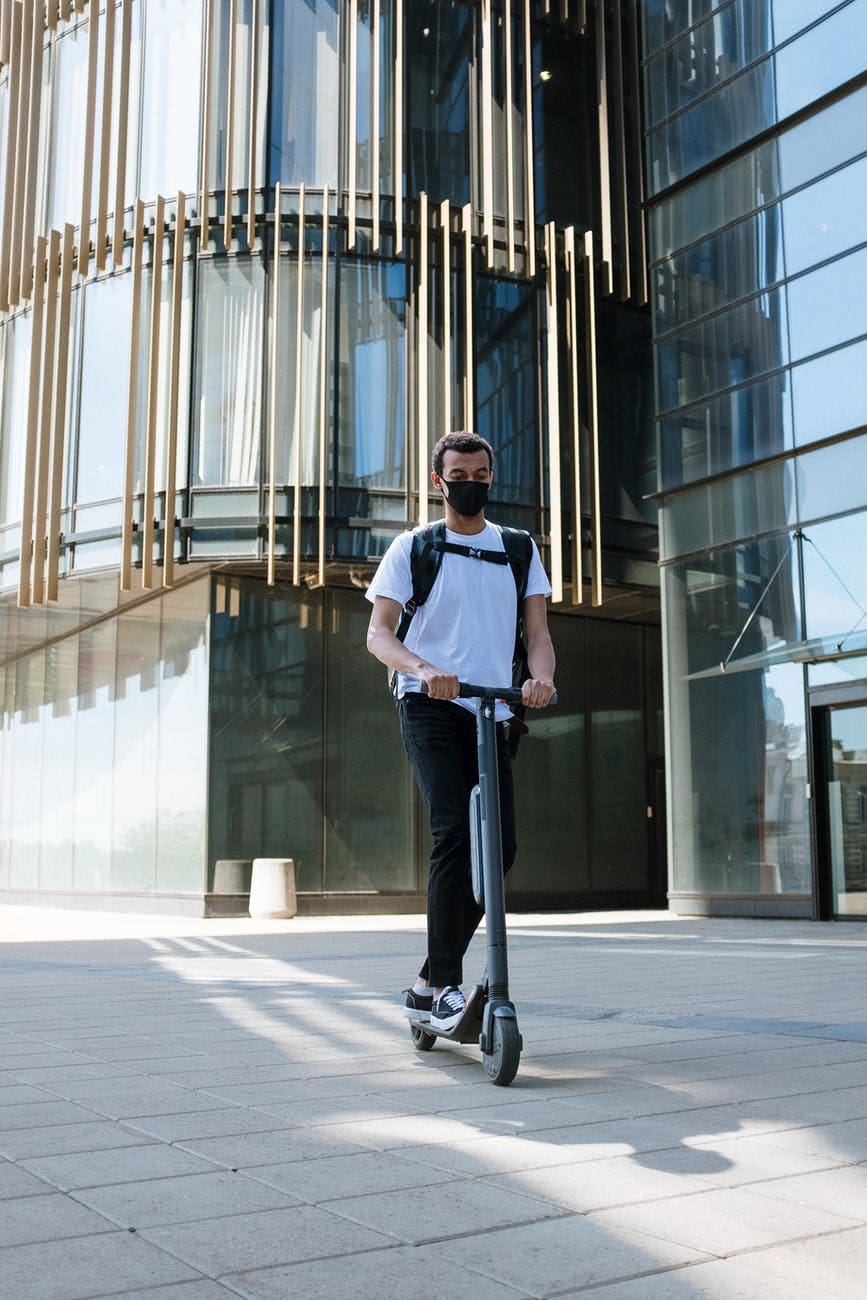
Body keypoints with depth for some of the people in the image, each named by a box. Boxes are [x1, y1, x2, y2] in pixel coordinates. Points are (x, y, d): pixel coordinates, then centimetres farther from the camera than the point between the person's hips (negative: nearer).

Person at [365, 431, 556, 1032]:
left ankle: (428, 984, 14)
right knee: (456, 834, -20)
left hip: (492, 712, 4)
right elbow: (379, 632, -3)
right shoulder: (413, 547, 6)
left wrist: (542, 675, -18)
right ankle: (446, 986, -12)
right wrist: (423, 669, -25)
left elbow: (537, 631, 6)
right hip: (431, 708, -4)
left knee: (501, 846, 0)